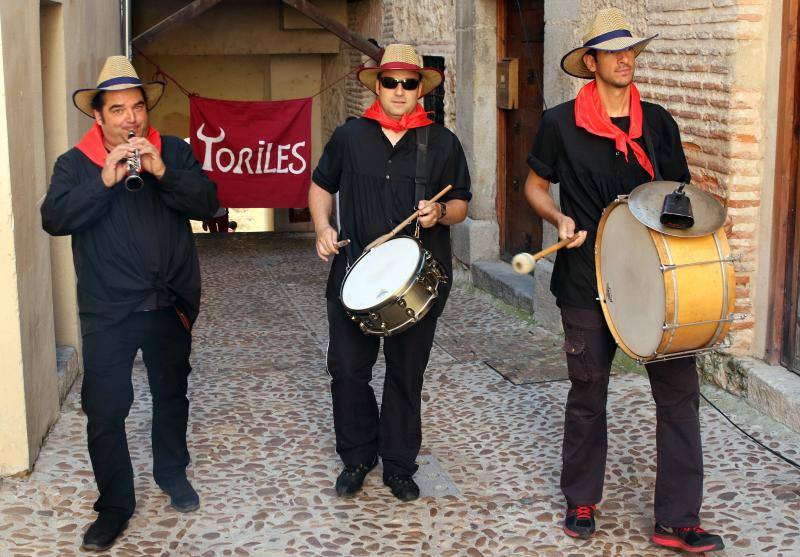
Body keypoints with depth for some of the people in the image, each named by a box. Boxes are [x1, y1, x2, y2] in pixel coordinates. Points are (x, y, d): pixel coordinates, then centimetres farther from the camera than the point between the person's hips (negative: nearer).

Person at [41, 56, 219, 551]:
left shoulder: (174, 152, 2)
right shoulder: (76, 164, -2)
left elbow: (208, 203, -10)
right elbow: (54, 219, -17)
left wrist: (162, 172, -23)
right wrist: (105, 180, -26)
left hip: (170, 305, 2)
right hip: (108, 313, -2)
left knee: (172, 396, 19)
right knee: (105, 412, -1)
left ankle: (173, 473, 41)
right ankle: (114, 505, 14)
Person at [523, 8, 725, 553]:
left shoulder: (658, 122, 7)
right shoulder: (560, 123, -2)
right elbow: (535, 185, 9)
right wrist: (560, 219, -10)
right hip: (588, 283, -2)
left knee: (679, 389, -3)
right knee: (588, 394, 10)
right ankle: (581, 501, 29)